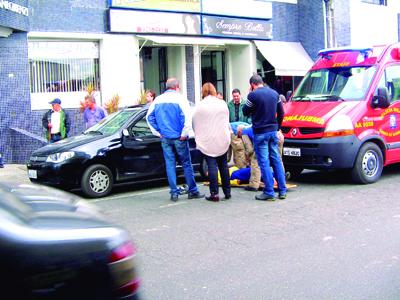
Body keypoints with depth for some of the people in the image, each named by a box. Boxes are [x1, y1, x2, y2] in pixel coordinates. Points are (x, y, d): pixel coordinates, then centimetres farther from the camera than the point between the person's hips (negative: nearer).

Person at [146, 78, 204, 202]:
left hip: (165, 138, 4)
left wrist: (157, 132, 10)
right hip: (179, 138, -4)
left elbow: (149, 117, 9)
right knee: (186, 164, 6)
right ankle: (192, 191, 11)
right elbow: (187, 117, -18)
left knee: (170, 164, 8)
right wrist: (184, 133, -10)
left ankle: (174, 192, 7)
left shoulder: (157, 100, 7)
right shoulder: (180, 99, -7)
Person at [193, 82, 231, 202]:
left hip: (207, 141, -3)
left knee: (212, 166, -3)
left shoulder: (199, 106, -8)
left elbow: (195, 125, -2)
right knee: (223, 165, 12)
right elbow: (227, 121, 12)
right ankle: (227, 192, 17)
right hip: (222, 139, 4)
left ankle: (214, 193, -5)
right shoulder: (223, 104, 4)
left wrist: (198, 137, 11)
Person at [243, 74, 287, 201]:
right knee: (276, 160, 11)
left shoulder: (253, 95, -11)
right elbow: (281, 113, 14)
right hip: (273, 131, 6)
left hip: (260, 132, -6)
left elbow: (245, 112, 0)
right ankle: (282, 190, 14)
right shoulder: (274, 93, 9)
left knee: (264, 162, -3)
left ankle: (269, 192, -3)